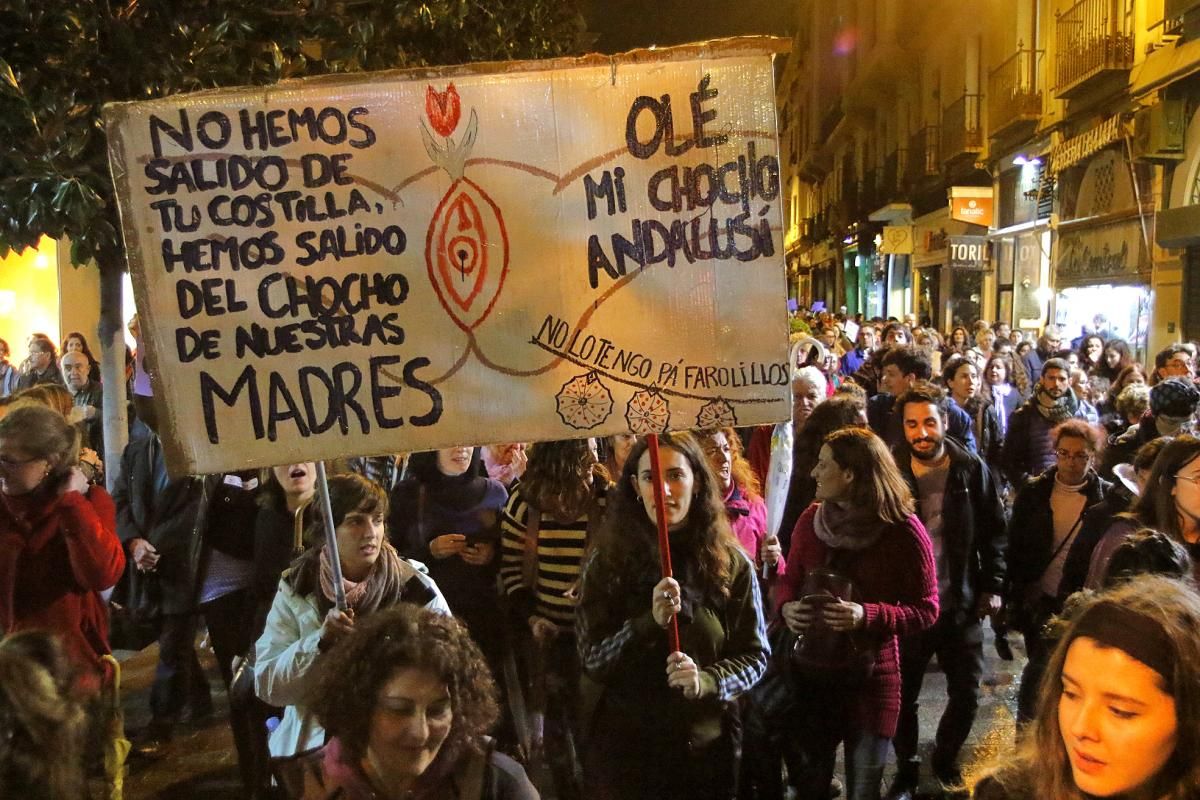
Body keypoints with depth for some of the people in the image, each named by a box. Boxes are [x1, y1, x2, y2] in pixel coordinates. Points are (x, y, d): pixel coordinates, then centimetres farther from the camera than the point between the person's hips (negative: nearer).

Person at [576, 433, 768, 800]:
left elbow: (754, 655, -2)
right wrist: (650, 622, -26)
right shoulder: (608, 562, -7)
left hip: (705, 746, 1)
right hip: (623, 745, 0)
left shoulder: (730, 564, -6)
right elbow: (591, 660, -10)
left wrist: (707, 681, -21)